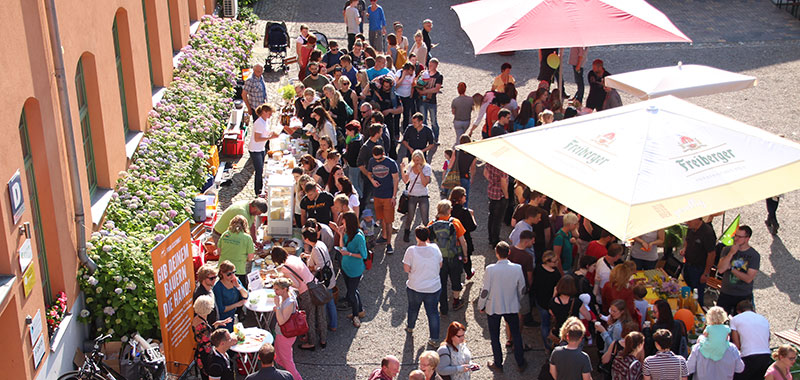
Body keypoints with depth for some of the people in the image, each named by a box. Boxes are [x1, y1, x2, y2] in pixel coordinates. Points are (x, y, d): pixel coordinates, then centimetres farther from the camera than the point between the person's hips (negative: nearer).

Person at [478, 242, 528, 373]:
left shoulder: (490, 269, -22)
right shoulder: (517, 268, -15)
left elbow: (485, 291, -15)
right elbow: (522, 288, -2)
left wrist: (481, 306, 2)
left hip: (494, 308, -2)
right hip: (512, 307, 2)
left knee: (495, 337, 16)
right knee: (516, 335, 19)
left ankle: (498, 364, 27)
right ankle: (521, 363, 29)